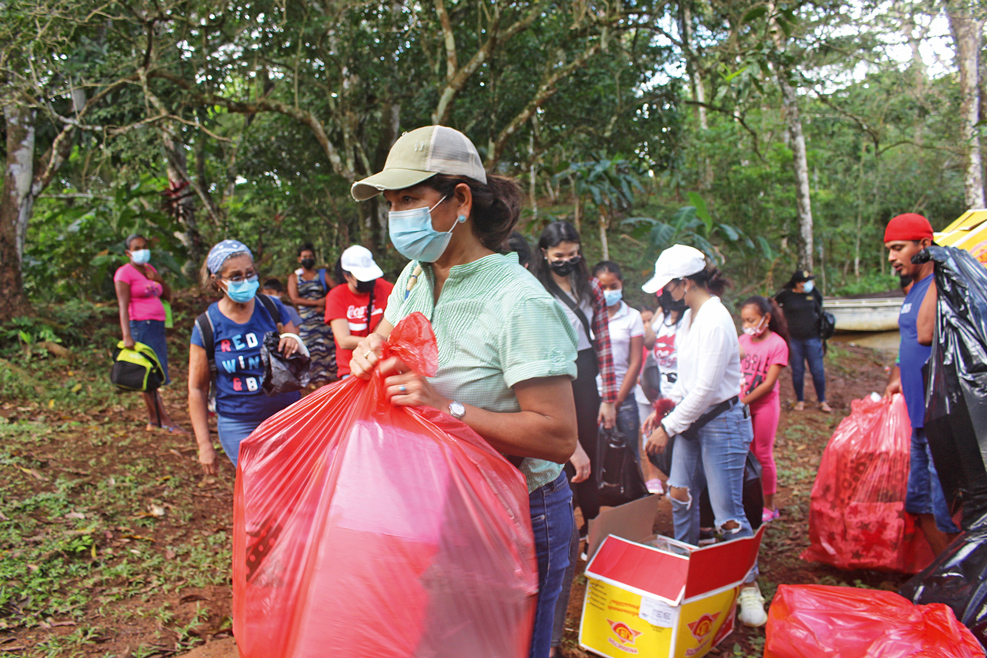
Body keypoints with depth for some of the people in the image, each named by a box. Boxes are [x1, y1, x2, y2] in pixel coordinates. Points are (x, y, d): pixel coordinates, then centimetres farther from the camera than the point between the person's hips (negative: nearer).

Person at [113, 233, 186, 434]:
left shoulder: (149, 269, 18)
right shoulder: (124, 272, -4)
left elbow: (168, 296, 19)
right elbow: (123, 306, -11)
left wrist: (158, 279, 0)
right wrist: (127, 336, -20)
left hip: (157, 326, 7)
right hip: (140, 326, -7)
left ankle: (153, 421, 13)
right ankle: (166, 421, -7)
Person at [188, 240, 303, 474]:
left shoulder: (272, 308, 0)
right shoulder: (207, 326, -6)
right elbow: (197, 389, 0)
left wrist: (293, 342, -15)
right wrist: (204, 445, -1)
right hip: (240, 426, -2)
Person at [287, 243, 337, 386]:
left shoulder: (322, 274, 15)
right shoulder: (294, 277, 13)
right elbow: (294, 299, -1)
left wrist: (324, 305, -10)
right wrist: (317, 302, -8)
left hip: (324, 320, 1)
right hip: (306, 323, 0)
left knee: (328, 349, -8)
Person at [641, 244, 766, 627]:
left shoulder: (715, 322, -21)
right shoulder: (691, 316, 8)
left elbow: (705, 388, -22)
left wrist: (667, 428, -16)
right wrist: (664, 409, 8)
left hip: (721, 422, -9)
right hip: (692, 420, 9)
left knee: (727, 512, -4)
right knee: (680, 497, 12)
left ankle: (749, 587, 13)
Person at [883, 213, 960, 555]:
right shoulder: (914, 289, 15)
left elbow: (926, 334, -29)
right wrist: (897, 377, 16)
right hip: (922, 416, 10)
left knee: (948, 513, -4)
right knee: (921, 504, 18)